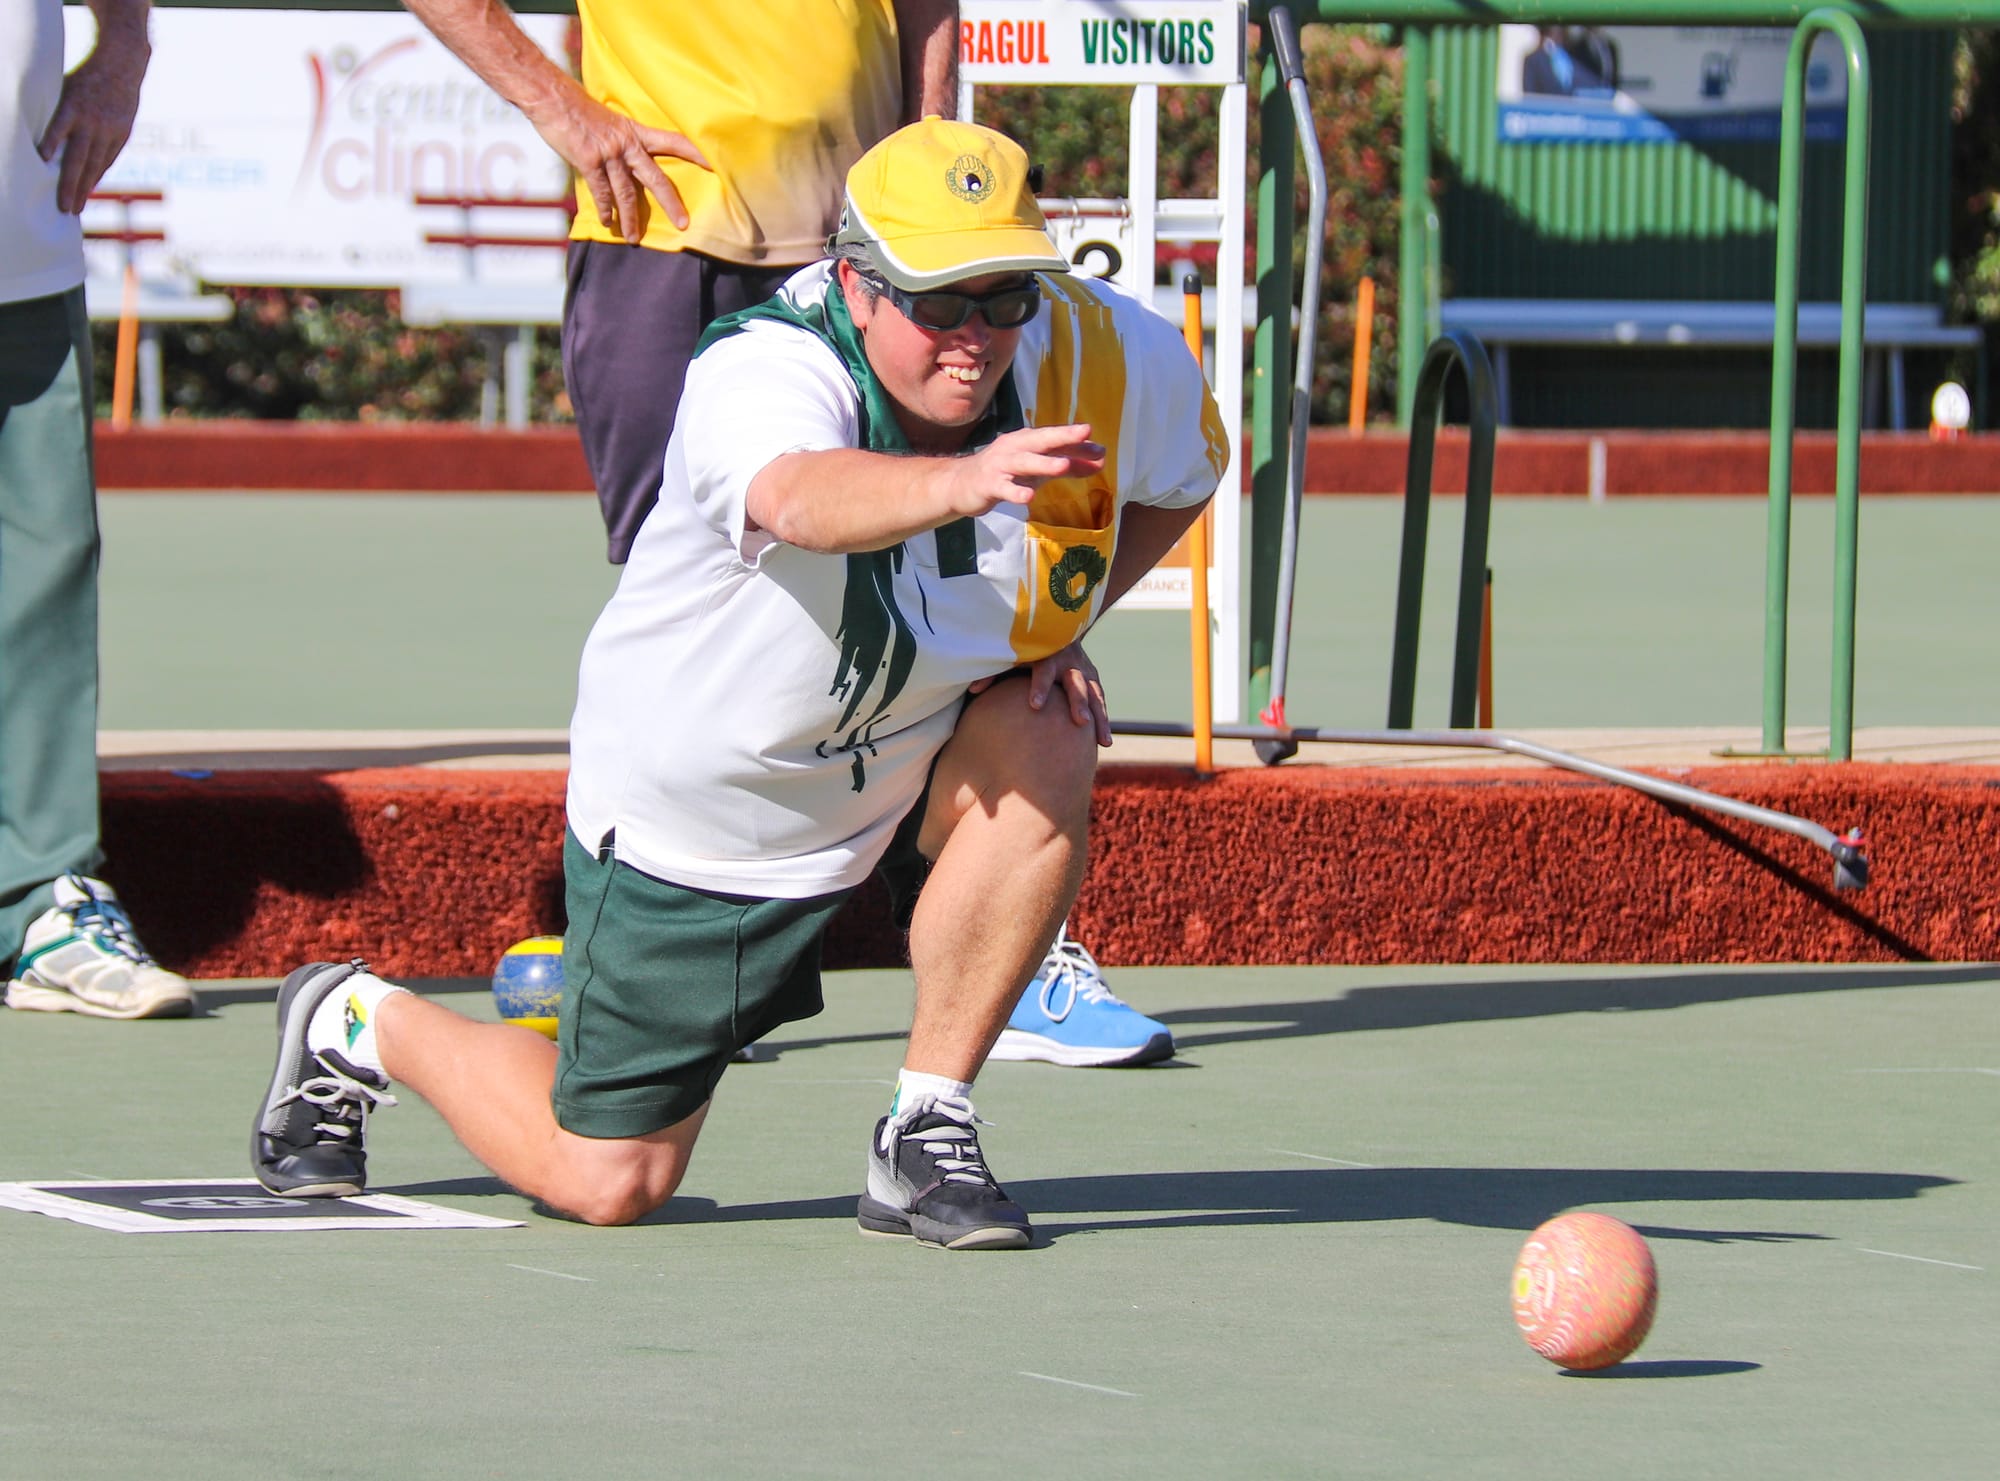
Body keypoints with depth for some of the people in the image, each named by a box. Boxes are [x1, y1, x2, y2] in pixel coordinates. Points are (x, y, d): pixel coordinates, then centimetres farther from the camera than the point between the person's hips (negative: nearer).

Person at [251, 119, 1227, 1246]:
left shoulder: (1096, 350, -18)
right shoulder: (759, 377, -34)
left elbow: (1188, 469, 6)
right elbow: (801, 500, -59)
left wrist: (1055, 632, -9)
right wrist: (962, 482, -79)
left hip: (901, 773, 4)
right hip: (682, 815, -4)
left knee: (1044, 745, -29)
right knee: (606, 1183, 3)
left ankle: (926, 1135, -13)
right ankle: (360, 1026, 33)